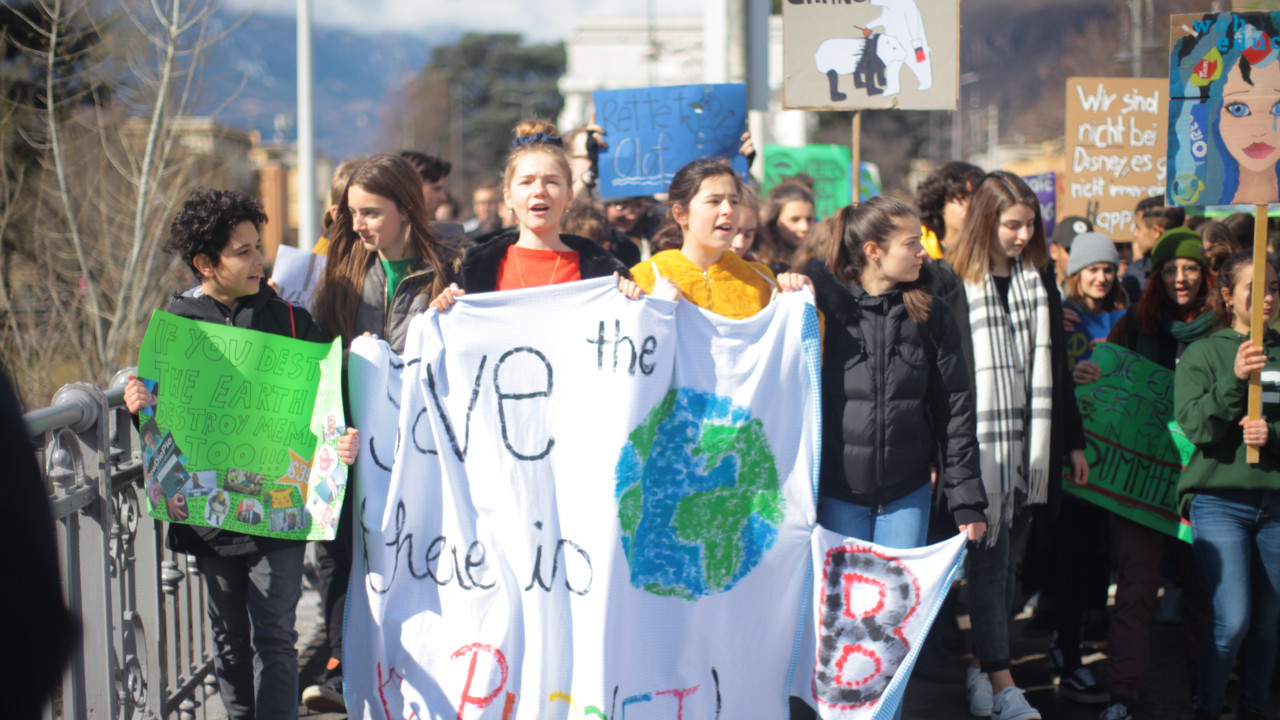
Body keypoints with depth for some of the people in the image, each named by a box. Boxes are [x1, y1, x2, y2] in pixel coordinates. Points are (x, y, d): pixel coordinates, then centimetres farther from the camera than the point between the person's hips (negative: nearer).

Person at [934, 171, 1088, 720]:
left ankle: (979, 664, 19)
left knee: (1007, 558, 9)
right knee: (988, 558, -5)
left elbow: (1055, 366, 16)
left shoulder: (1038, 277, 12)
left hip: (1029, 444, 5)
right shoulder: (951, 282, -6)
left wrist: (1072, 441, 15)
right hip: (978, 443, -5)